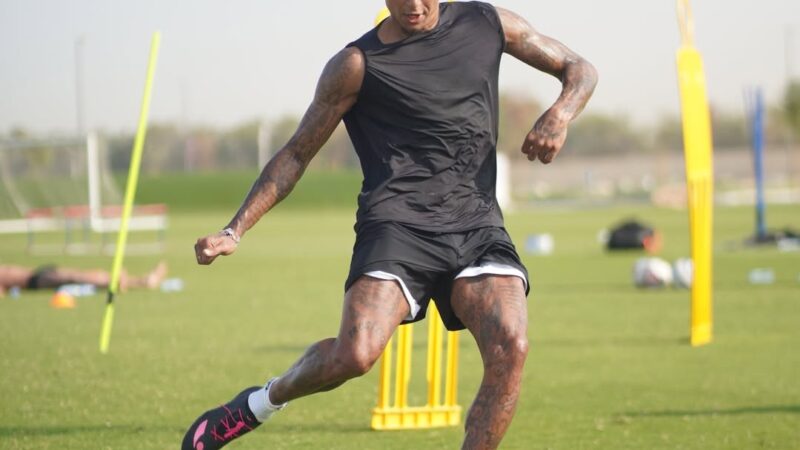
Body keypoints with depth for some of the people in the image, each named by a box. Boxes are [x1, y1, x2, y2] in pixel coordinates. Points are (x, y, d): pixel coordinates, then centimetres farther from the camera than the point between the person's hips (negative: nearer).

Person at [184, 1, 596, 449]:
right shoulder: (357, 65, 2)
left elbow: (580, 69, 22)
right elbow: (297, 154, 7)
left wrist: (559, 116, -1)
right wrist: (235, 231, -1)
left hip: (476, 221, 3)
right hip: (397, 222, -3)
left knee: (510, 347, -23)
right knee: (355, 355, -25)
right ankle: (262, 402, 7)